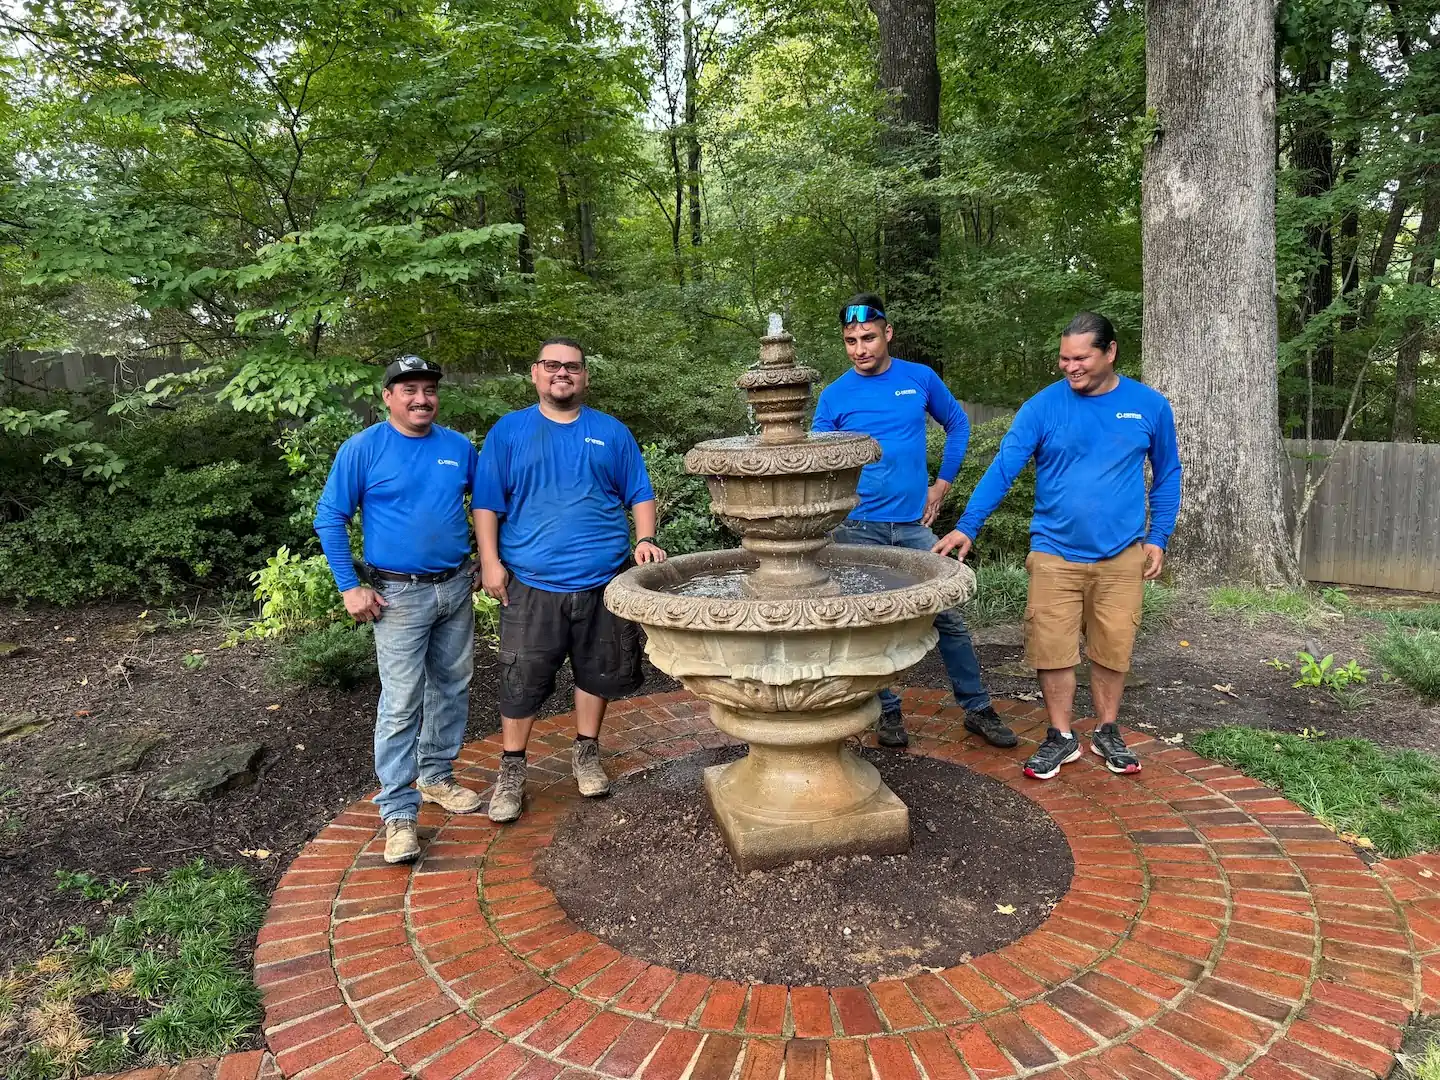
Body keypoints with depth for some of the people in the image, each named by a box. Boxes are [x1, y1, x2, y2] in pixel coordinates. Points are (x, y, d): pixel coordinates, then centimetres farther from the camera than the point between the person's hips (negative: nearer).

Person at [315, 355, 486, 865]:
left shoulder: (460, 447, 4)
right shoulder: (362, 448, -7)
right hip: (399, 594, -4)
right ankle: (398, 812, 4)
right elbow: (329, 518, -4)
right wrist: (350, 587, -9)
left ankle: (436, 776, 32)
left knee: (452, 688, 14)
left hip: (456, 588, 5)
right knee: (401, 703, -5)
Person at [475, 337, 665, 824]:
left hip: (603, 580, 2)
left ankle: (586, 752, 32)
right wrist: (490, 561, -6)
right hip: (531, 583, -1)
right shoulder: (508, 432, 4)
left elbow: (639, 494, 10)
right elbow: (487, 503, 3)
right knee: (522, 679, 3)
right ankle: (512, 768, 20)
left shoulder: (612, 433, 8)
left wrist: (645, 539, -6)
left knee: (598, 671, 12)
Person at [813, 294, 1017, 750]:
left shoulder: (920, 378, 3)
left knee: (949, 617, 4)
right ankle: (887, 711, 24)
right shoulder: (834, 396, -1)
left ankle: (977, 709, 19)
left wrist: (942, 483, 9)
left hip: (914, 523, 1)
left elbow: (957, 424, 17)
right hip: (859, 527, -1)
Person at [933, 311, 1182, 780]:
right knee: (1052, 650, 3)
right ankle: (1061, 738, 22)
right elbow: (1002, 469, -12)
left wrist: (1158, 538, 3)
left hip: (1122, 557, 1)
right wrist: (966, 527, -23)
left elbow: (1167, 475, 10)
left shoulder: (1150, 406, 0)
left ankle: (1107, 733, 32)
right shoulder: (1042, 406, -6)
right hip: (1055, 555, -1)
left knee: (1112, 651, 11)